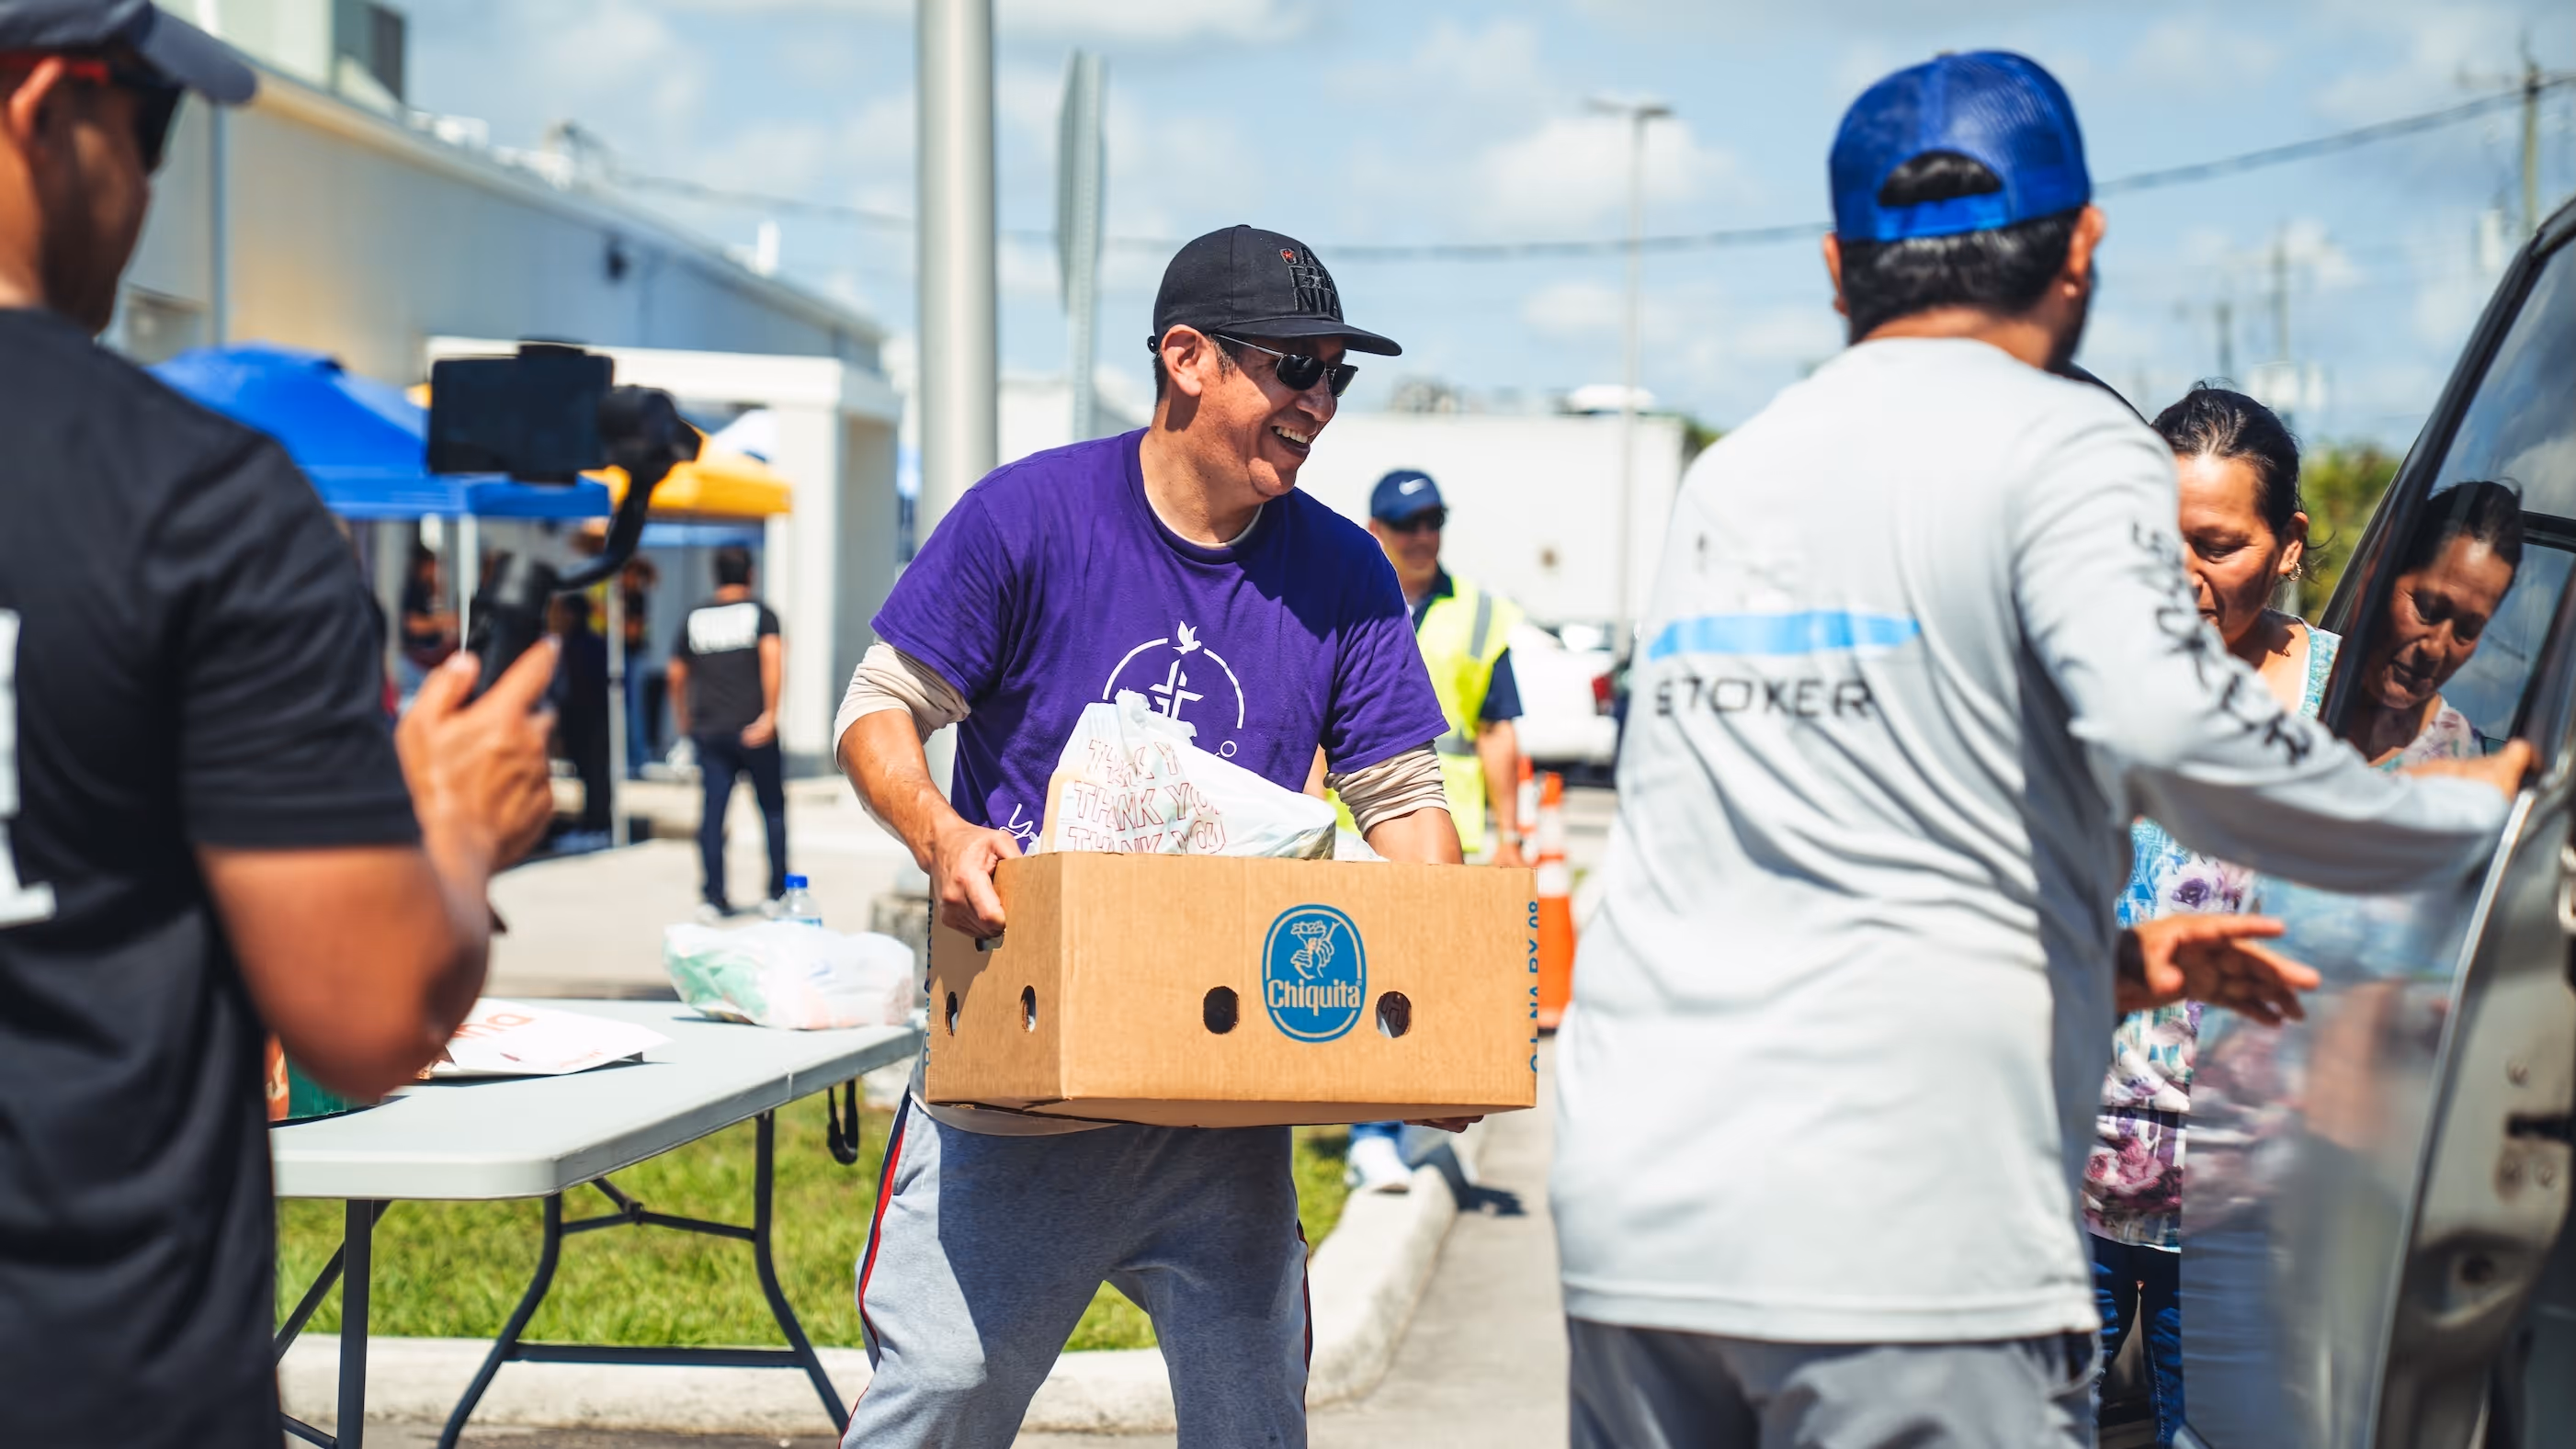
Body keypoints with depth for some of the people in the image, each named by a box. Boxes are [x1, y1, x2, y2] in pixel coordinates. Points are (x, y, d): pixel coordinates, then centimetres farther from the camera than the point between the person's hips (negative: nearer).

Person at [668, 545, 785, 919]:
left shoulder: (695, 618, 10)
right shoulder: (759, 612, 0)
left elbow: (677, 674, 14)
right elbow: (773, 656, -17)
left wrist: (682, 719, 29)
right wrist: (771, 713, -18)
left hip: (709, 730, 3)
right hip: (753, 730, -3)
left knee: (712, 811, 2)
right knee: (772, 808, 8)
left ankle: (713, 898, -2)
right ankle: (777, 894, 7)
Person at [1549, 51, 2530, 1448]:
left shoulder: (1725, 473, 18)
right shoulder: (2059, 444, -2)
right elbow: (2169, 725, -20)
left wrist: (2106, 956, 30)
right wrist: (2468, 809, -4)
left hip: (1629, 1207, 6)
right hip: (1900, 1232, -6)